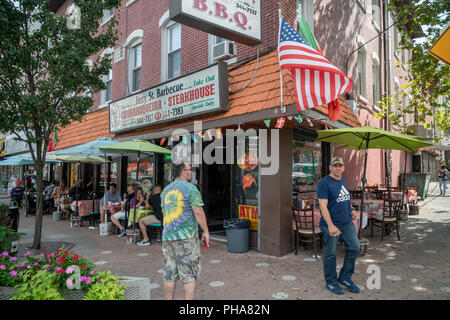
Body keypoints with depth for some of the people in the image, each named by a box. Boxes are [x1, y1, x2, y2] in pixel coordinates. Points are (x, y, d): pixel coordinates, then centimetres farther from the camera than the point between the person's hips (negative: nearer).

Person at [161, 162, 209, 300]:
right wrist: (206, 231, -5)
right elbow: (198, 212, -14)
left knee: (170, 272, 13)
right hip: (186, 235, -6)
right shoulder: (191, 188, -8)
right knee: (189, 273, 3)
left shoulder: (165, 190, 14)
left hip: (167, 236, 6)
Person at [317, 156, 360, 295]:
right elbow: (323, 206, -20)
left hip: (347, 223, 8)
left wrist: (351, 211, 9)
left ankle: (345, 278, 24)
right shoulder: (324, 183, -14)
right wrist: (331, 226, -27)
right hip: (331, 224, -8)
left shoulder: (343, 181, 12)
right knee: (330, 254, 4)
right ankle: (331, 282, 22)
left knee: (354, 247, 7)